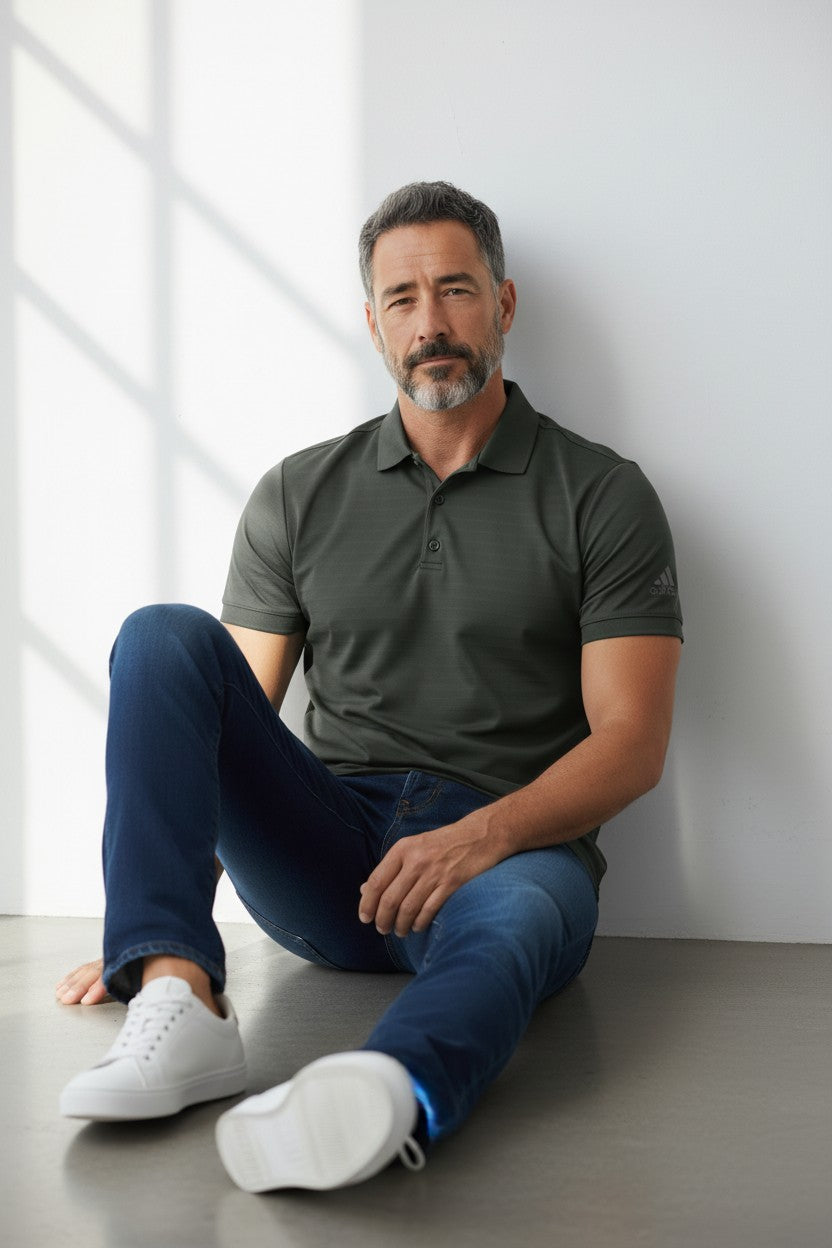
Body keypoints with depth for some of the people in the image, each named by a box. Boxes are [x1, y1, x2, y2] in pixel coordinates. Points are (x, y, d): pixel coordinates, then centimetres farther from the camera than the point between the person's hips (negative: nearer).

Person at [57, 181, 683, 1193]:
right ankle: (176, 993, -36)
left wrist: (482, 834, -21)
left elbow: (631, 741, -2)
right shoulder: (300, 494, 14)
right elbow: (226, 714, 9)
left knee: (518, 921, -38)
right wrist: (145, 928, -4)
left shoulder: (601, 496, 7)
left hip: (509, 847, -2)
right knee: (163, 636, -19)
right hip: (322, 853, 3)